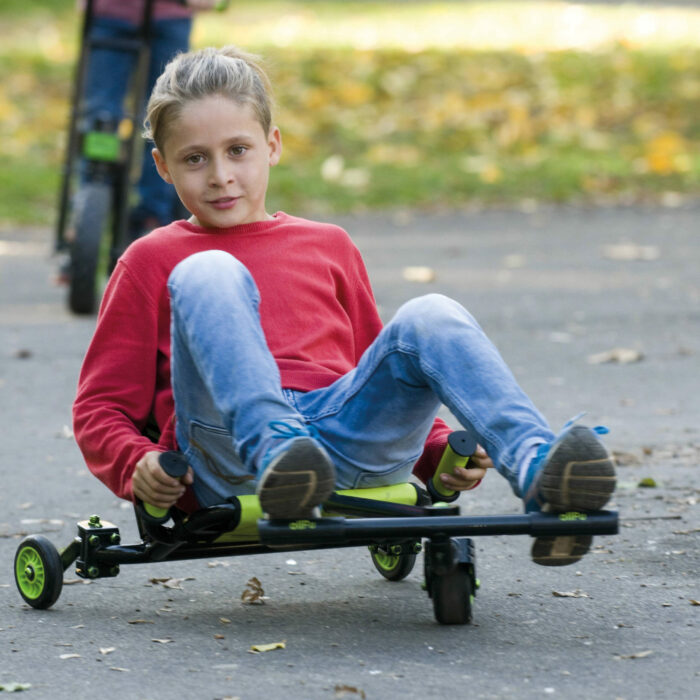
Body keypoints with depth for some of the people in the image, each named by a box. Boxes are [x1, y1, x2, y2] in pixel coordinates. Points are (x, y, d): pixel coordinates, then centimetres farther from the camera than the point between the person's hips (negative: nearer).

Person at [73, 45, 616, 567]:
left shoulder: (328, 246, 29)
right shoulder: (151, 262, 20)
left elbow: (373, 367, 30)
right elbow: (101, 406, 15)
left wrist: (438, 452, 11)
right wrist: (135, 466, -7)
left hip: (349, 436, 3)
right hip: (231, 451, -3)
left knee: (432, 318, -22)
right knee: (208, 274, -23)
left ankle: (540, 473, -47)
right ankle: (275, 450, -47)